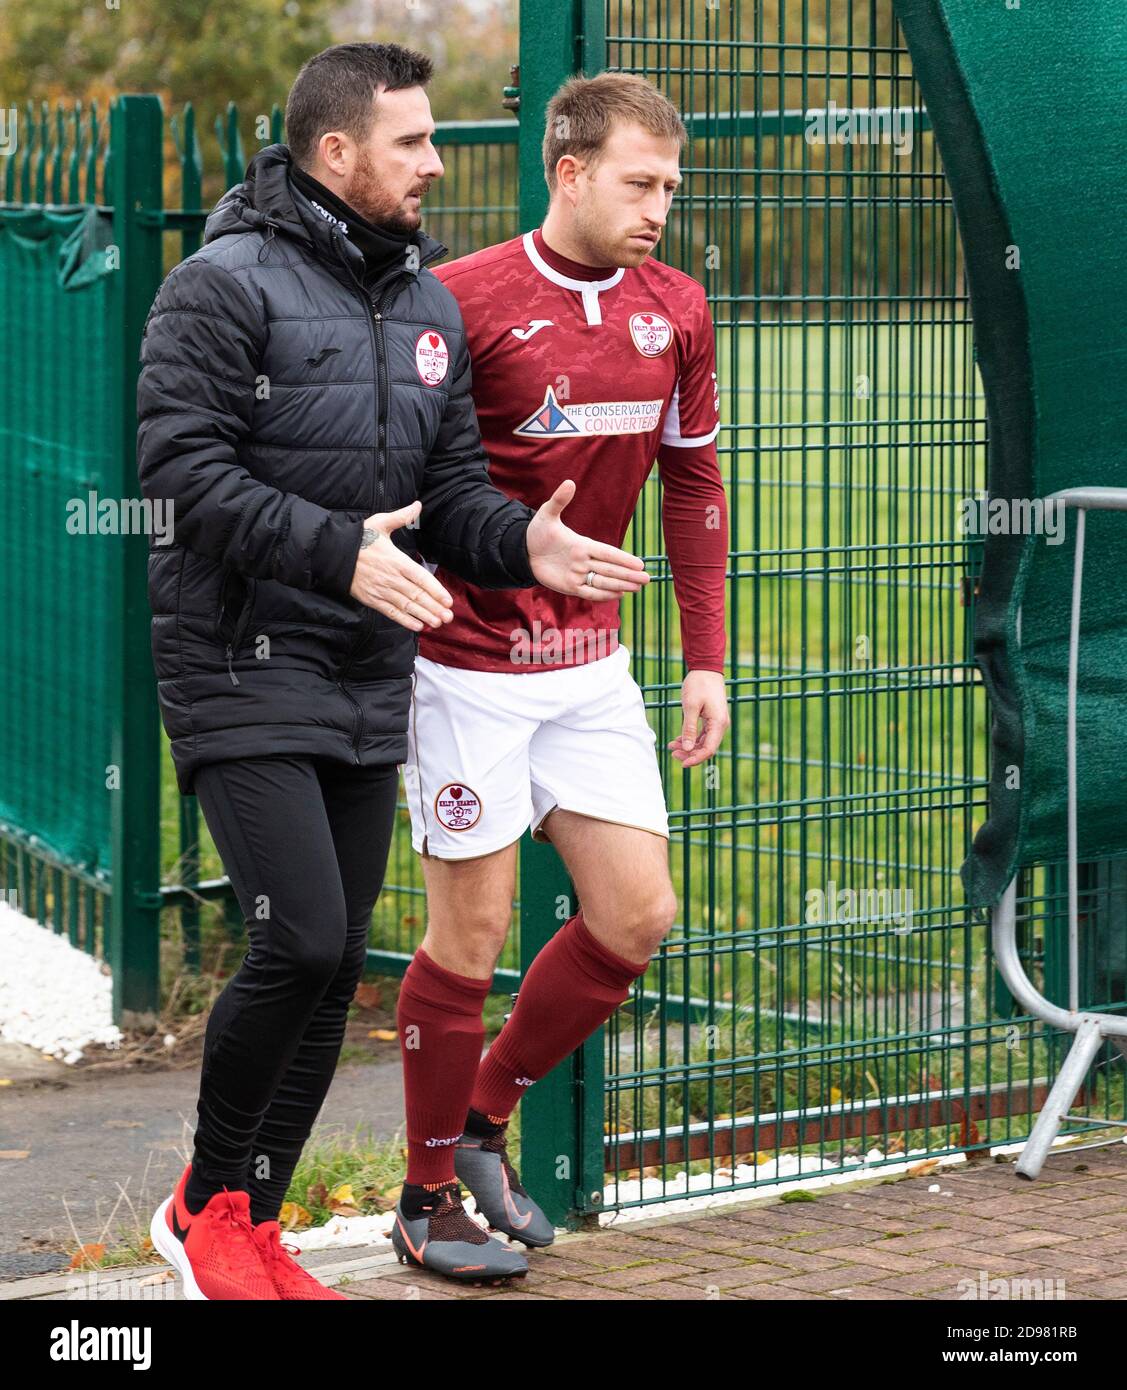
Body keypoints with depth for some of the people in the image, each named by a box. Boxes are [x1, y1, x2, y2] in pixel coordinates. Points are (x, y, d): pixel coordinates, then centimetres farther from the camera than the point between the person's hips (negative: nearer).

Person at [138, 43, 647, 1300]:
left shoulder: (429, 305, 14)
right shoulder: (225, 286, -10)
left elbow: (452, 483, 17)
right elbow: (183, 468, -17)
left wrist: (519, 543, -5)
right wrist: (339, 550, -26)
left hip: (369, 681, 8)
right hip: (244, 672, -7)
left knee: (336, 966, 8)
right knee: (300, 941, -16)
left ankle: (254, 1228, 19)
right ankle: (205, 1202, 4)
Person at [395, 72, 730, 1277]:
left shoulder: (675, 311, 4)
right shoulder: (464, 302, -14)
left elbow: (693, 484, 14)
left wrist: (705, 658, 12)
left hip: (591, 660, 6)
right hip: (469, 666, -6)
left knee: (638, 916, 1)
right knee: (471, 931, -1)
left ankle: (487, 1116, 22)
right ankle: (428, 1194, 15)